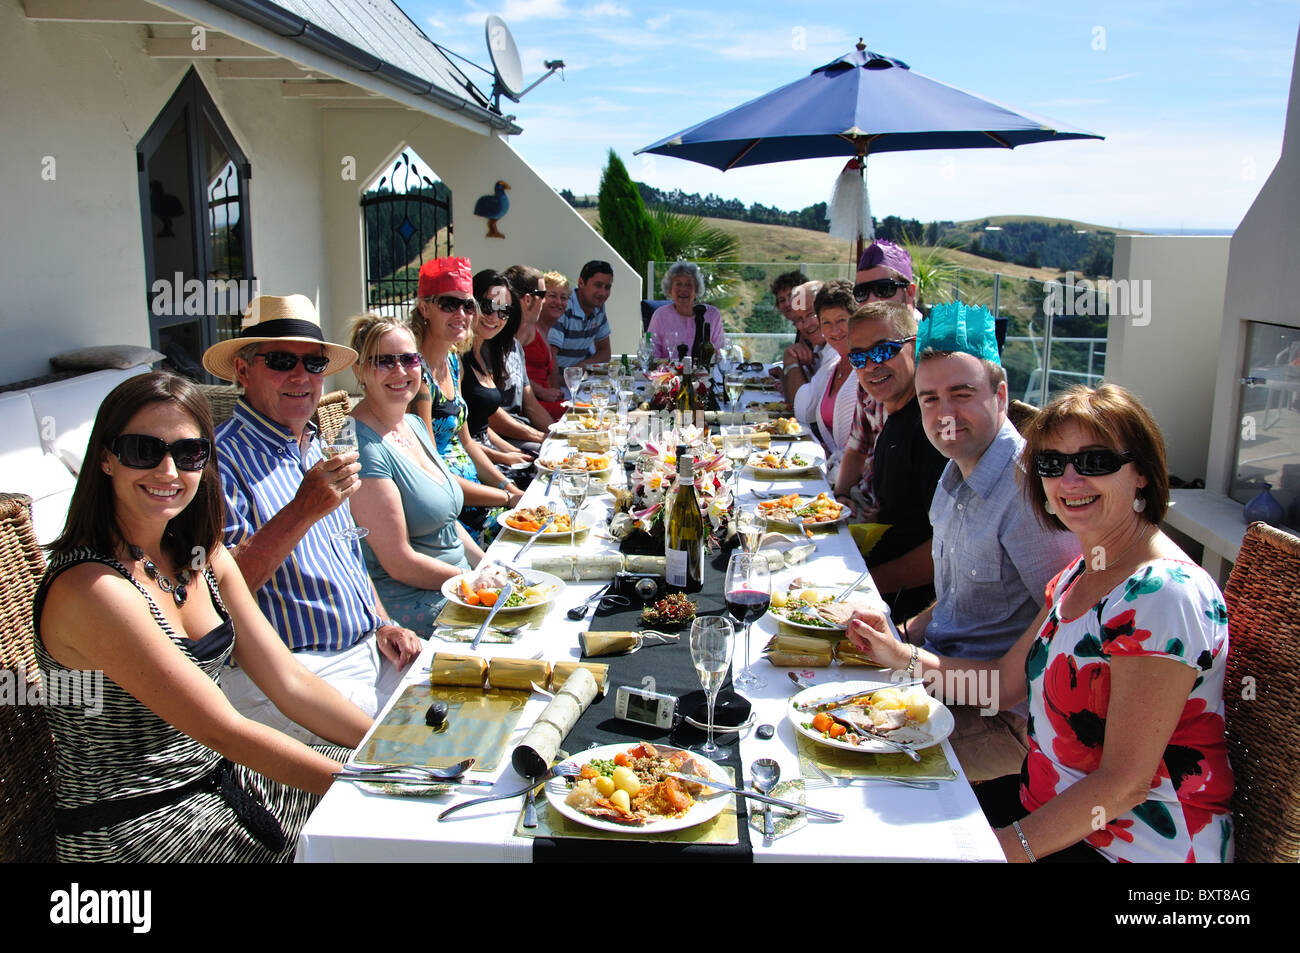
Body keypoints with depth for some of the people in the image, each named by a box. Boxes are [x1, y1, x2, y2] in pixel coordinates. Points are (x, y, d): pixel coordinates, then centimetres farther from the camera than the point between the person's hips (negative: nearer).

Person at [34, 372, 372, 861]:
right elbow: (223, 729, -23)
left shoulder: (204, 559, 2)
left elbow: (291, 681, 0)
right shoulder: (91, 587, -23)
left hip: (219, 780, 7)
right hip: (130, 830, -7)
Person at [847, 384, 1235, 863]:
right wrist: (902, 655, 3)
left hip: (1132, 846, -8)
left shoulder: (1162, 596, -25)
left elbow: (1126, 783, -24)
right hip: (1054, 801, 8)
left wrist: (1013, 844, -21)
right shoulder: (1079, 573, 5)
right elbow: (1007, 680, 10)